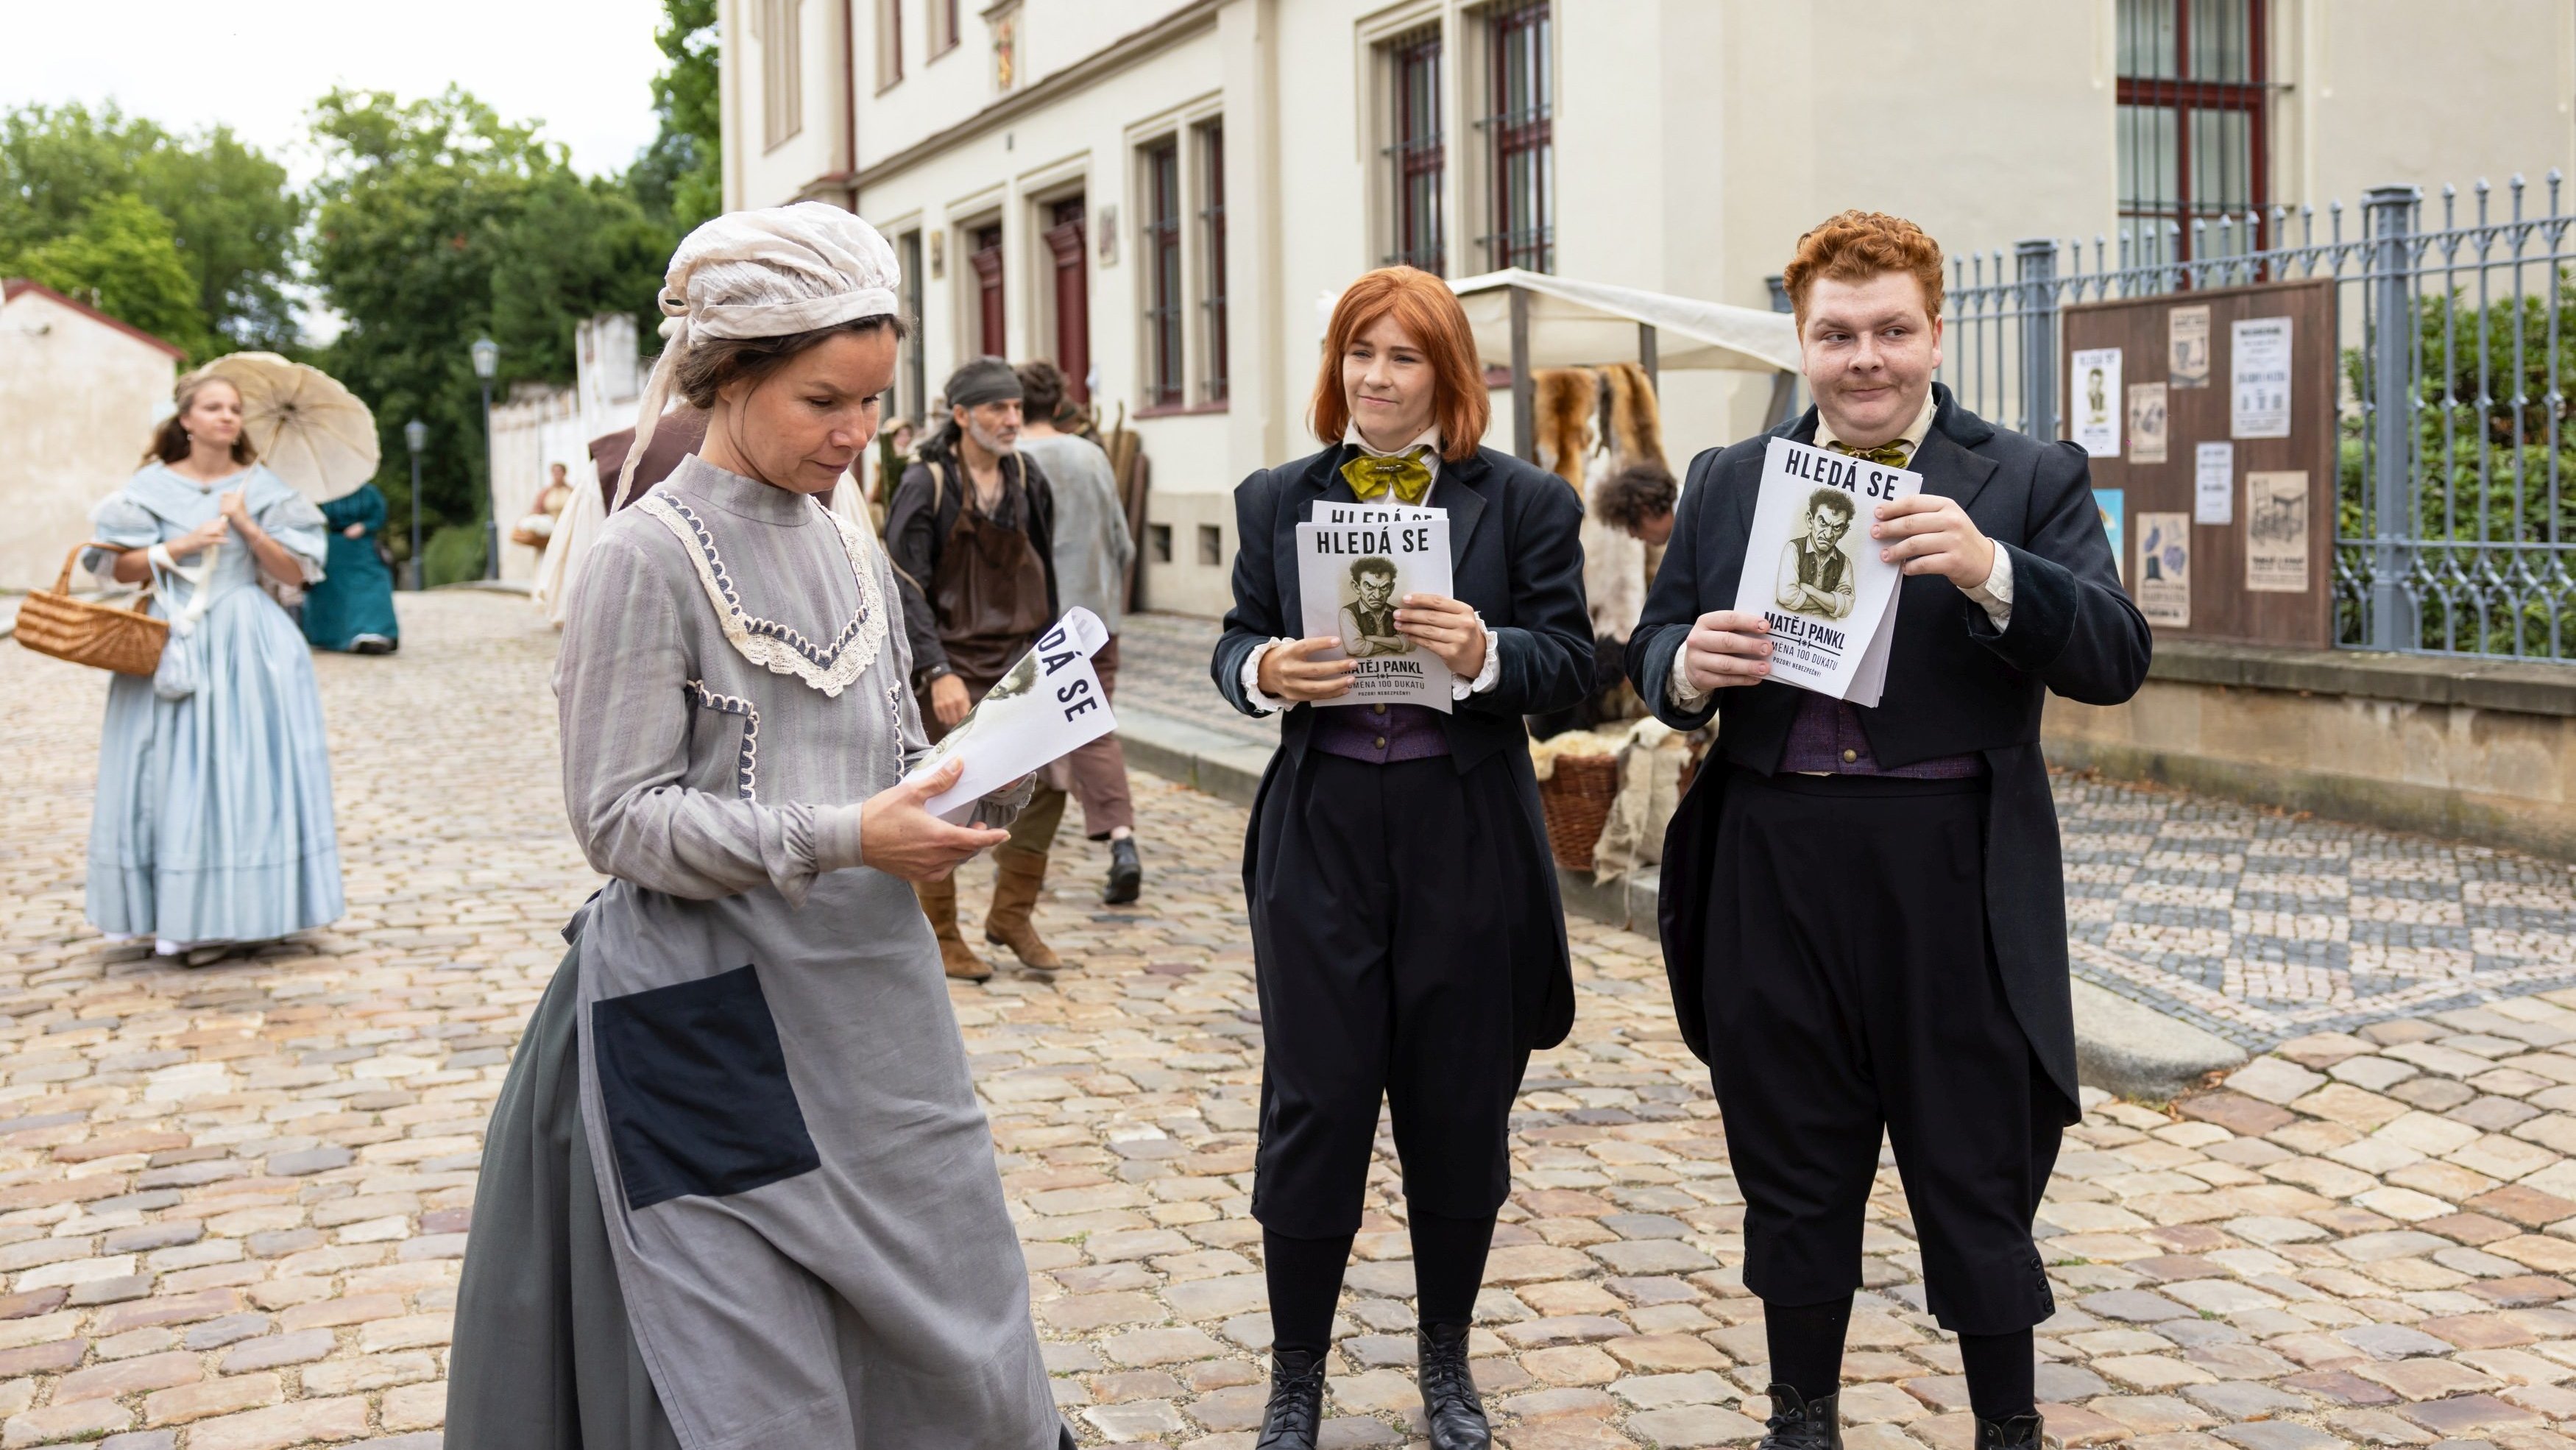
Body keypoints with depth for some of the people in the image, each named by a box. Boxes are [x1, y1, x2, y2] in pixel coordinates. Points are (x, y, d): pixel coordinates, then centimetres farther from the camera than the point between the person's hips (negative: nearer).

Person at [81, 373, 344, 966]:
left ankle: (250, 910, 3)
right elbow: (120, 567, 2)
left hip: (248, 646, 0)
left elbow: (296, 572, 2)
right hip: (172, 644, 0)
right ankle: (189, 917, 2)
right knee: (177, 777, -2)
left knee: (250, 774, -3)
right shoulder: (154, 486, 5)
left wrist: (247, 526, -10)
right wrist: (183, 545, -11)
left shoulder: (262, 487, 6)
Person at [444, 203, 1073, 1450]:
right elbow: (619, 817, -13)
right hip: (713, 1026, -6)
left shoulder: (855, 557, 10)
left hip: (873, 1007, 6)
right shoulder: (649, 556, -10)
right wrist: (837, 841, -21)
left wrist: (981, 792, -5)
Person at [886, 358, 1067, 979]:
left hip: (1019, 658, 5)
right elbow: (907, 587, -12)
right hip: (952, 662, -5)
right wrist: (938, 671, -20)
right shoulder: (927, 484, -9)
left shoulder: (1028, 480, 8)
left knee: (1047, 781, 0)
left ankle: (1012, 915, 16)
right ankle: (939, 936, 13)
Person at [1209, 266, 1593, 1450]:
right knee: (1314, 1100, 1)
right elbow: (1234, 646, 8)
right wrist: (1264, 672, -15)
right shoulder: (1276, 499, 9)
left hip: (1468, 835, 0)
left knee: (1459, 1105, 9)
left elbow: (1571, 661, -2)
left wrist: (1487, 656, -23)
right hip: (1320, 829, 1)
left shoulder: (1524, 501, 2)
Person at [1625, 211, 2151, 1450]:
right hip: (1773, 872, 3)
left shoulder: (2029, 483, 2)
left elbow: (2114, 660, -9)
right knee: (1792, 1172, 15)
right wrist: (1688, 666, -12)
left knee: (1975, 1173, 6)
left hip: (1953, 880, -3)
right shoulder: (1727, 484, 11)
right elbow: (1652, 650, 12)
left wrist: (1988, 571, -26)